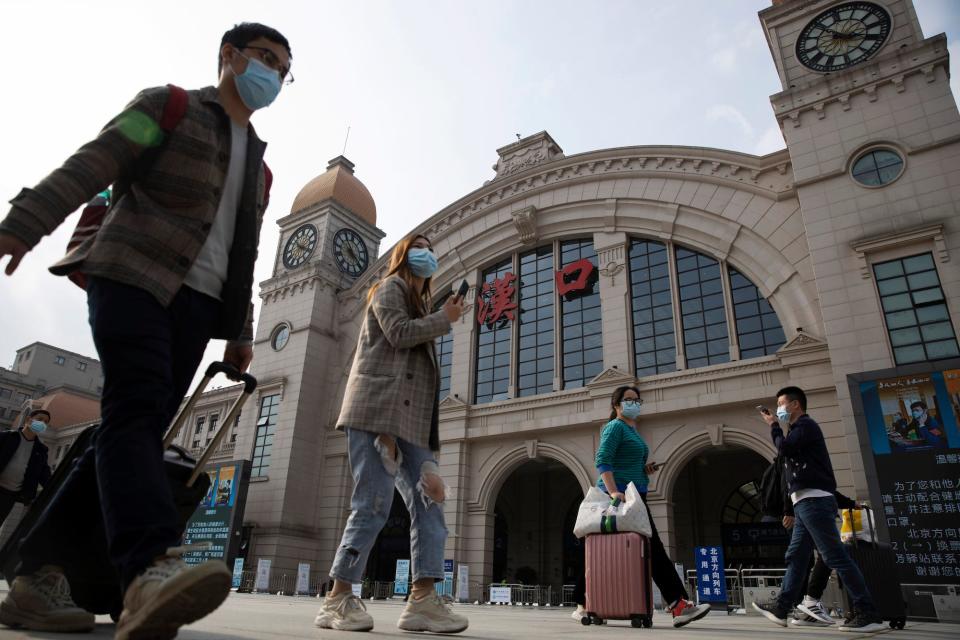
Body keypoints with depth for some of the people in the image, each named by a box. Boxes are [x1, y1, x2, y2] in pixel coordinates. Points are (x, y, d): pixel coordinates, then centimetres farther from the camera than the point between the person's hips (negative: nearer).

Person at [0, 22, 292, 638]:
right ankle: (152, 568, -41)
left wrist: (241, 330, 15)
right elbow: (91, 166, -2)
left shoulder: (258, 164, 26)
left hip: (196, 303, 6)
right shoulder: (168, 105, 12)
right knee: (136, 410, -25)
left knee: (135, 428, -4)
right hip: (132, 275, -5)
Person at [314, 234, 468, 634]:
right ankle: (338, 600, -4)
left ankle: (423, 600, -4)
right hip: (377, 409, -9)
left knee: (428, 503, -3)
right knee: (374, 503, -13)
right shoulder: (390, 287, 8)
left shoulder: (419, 302, 31)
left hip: (408, 417, 9)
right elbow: (398, 332, -11)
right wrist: (445, 318, 2)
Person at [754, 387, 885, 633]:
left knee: (836, 557, -10)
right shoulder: (799, 430, 26)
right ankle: (781, 608, 11)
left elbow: (784, 448, -19)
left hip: (814, 501, -10)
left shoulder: (806, 424, -3)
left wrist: (774, 426, -1)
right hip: (806, 502, 10)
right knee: (795, 557, 8)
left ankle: (869, 615, -7)